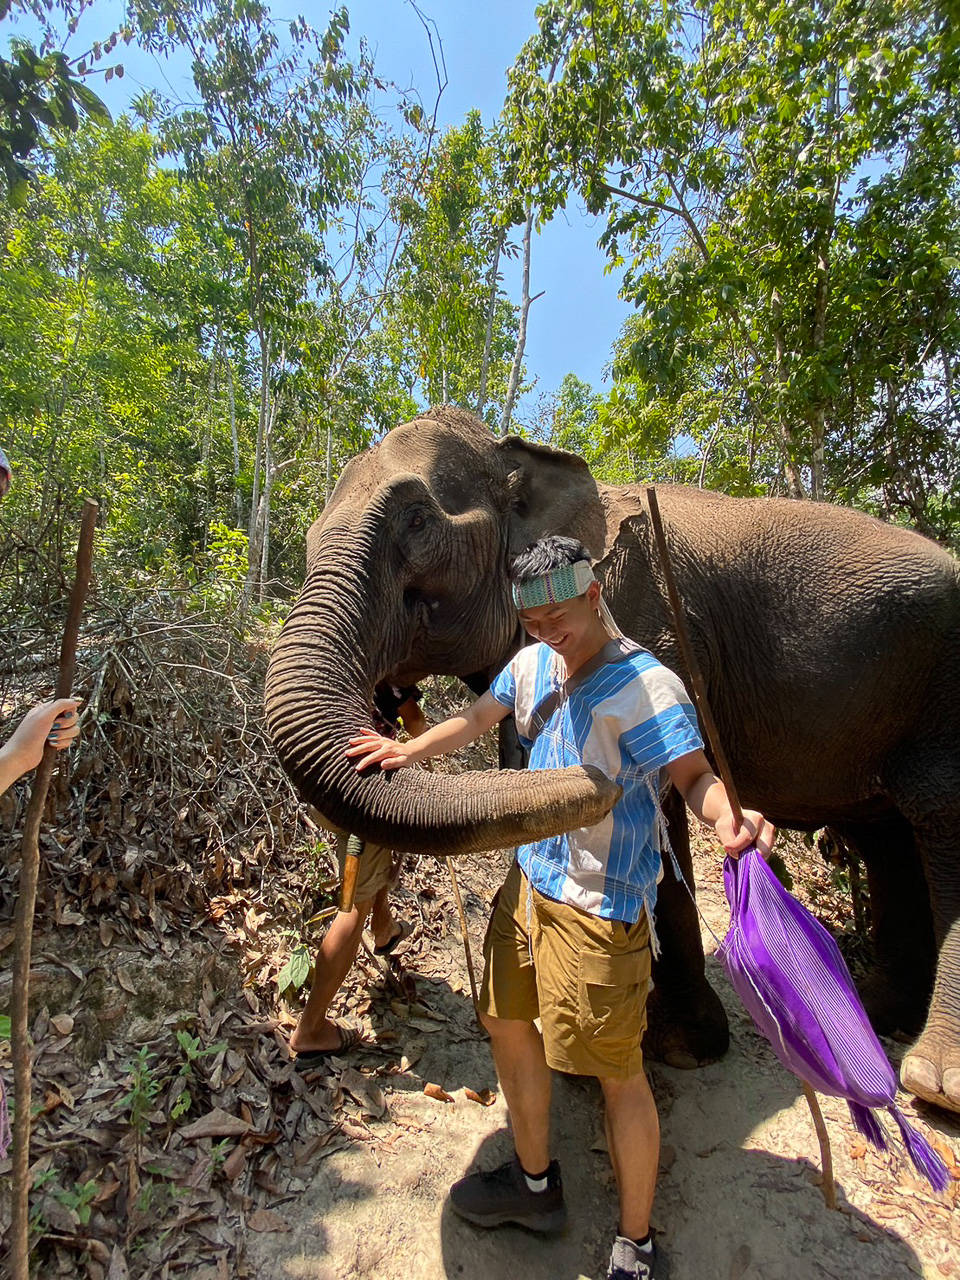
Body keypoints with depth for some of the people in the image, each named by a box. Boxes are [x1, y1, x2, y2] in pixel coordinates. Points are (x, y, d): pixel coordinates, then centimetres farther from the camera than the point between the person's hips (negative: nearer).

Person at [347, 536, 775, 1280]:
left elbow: (695, 774, -23)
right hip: (530, 878, 8)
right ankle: (536, 1186, 44)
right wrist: (411, 751, -4)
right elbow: (476, 721, 11)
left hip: (599, 904, -7)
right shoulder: (532, 665, 4)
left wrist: (728, 818, -45)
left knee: (617, 1072, 6)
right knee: (508, 1024, 20)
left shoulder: (646, 685, -18)